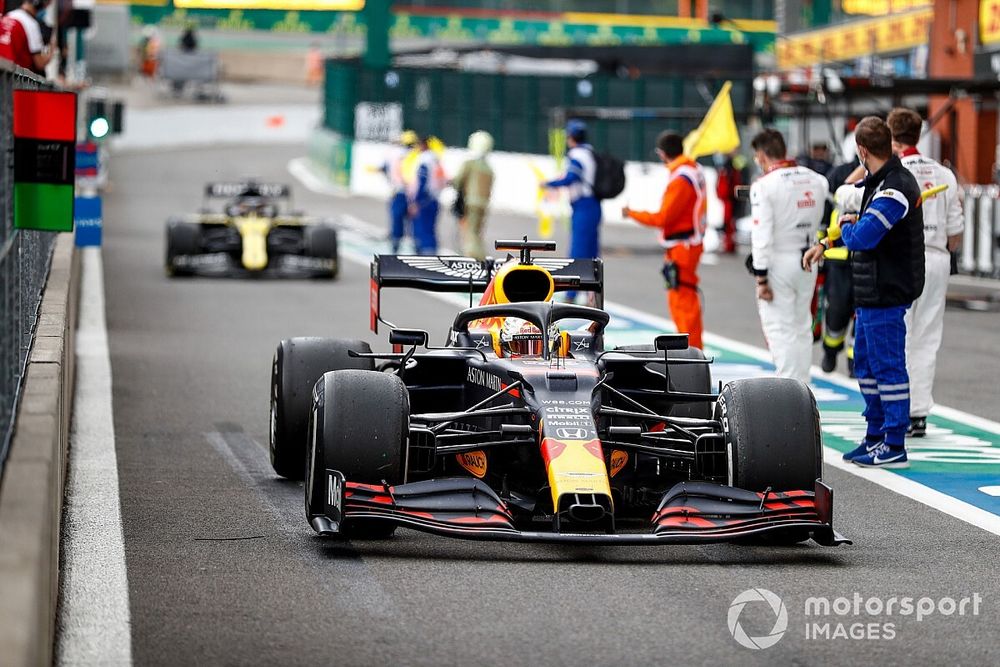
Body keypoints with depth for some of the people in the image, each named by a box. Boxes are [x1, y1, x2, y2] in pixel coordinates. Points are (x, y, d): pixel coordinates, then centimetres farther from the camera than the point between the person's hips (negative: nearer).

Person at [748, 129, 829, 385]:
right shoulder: (816, 179, 5)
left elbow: (762, 235, -17)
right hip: (808, 262, 6)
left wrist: (761, 278, -14)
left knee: (780, 329, -2)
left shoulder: (764, 185, -15)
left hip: (778, 262, -6)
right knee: (802, 327, 16)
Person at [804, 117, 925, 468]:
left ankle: (894, 447, 0)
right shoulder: (880, 182, 12)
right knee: (865, 363, 18)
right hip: (870, 294, 10)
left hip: (886, 294, -10)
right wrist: (825, 243, 25)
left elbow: (862, 236, -28)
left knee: (888, 367, -5)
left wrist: (845, 226, -6)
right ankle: (875, 436, 28)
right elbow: (863, 225, 26)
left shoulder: (894, 189, -21)